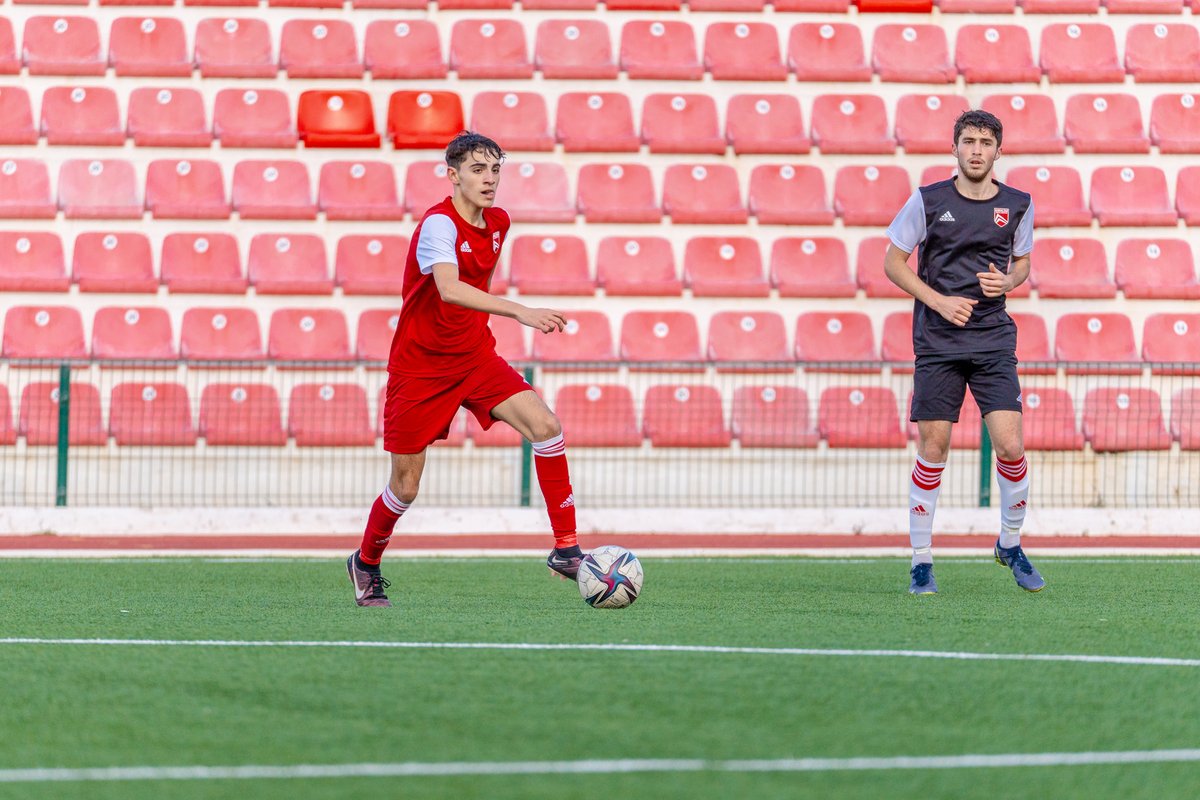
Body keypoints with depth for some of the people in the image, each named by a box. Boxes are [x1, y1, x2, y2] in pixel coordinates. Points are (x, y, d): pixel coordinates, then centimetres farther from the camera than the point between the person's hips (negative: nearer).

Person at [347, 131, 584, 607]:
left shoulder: (497, 223, 2)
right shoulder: (439, 224, -22)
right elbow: (449, 288, -41)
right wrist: (519, 312, -51)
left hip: (475, 357, 6)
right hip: (419, 367, -6)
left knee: (544, 426, -17)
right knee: (406, 486, 2)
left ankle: (565, 547, -14)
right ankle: (366, 563, 30)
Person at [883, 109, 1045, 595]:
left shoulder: (1017, 205, 4)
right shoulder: (928, 200, -2)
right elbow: (893, 263, 4)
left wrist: (1006, 282, -4)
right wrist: (939, 301, -8)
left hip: (994, 340, 1)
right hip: (937, 341, -1)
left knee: (1010, 446, -9)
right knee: (933, 451, -3)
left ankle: (1010, 545, 15)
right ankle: (921, 562, 10)